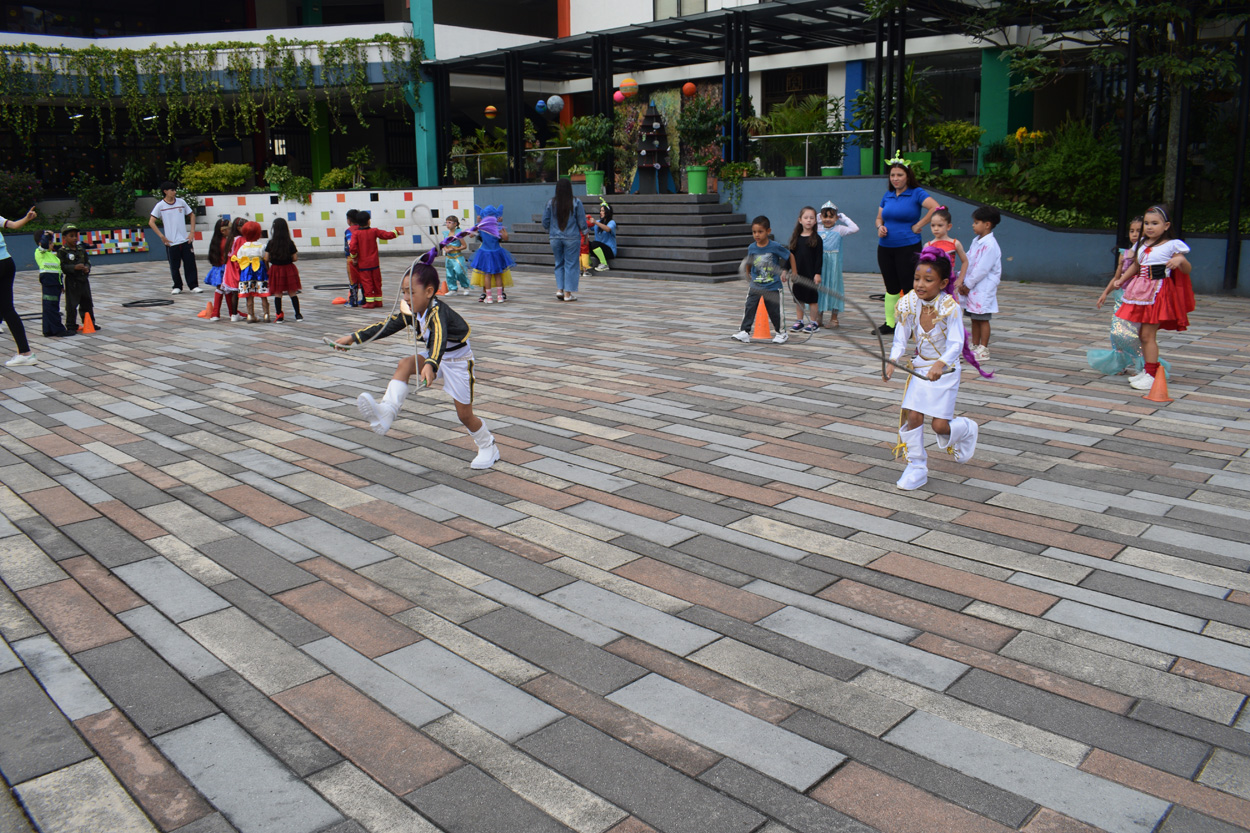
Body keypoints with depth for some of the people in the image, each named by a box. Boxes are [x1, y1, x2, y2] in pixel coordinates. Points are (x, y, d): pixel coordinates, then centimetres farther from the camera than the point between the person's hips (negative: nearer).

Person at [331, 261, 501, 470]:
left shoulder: (437, 311, -34)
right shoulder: (410, 311, -9)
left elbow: (439, 338, -53)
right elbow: (386, 326, 4)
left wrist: (430, 365, -71)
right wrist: (353, 338, 2)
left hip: (458, 360, -6)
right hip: (432, 357, 6)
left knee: (464, 415, 2)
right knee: (405, 364, -25)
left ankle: (488, 447, 29)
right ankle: (386, 411, -40)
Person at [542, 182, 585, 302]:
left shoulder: (550, 203, 0)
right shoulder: (576, 202, -6)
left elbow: (545, 221, 5)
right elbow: (582, 221, -3)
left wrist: (549, 232, 23)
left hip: (555, 237, 2)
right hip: (572, 238, -2)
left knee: (559, 263, 15)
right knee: (571, 264, 3)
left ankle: (559, 289, 6)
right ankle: (568, 293, 3)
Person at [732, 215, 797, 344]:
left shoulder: (775, 247, -11)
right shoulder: (751, 248, -1)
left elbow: (790, 256, 3)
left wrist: (793, 273, 6)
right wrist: (746, 265, 1)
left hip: (772, 287, -3)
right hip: (755, 286, 3)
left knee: (774, 311, 5)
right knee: (749, 308, -8)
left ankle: (781, 332, 23)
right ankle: (744, 331, -3)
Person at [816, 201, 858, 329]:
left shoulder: (839, 229, -2)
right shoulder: (817, 229, 6)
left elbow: (855, 229, -14)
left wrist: (844, 218, -5)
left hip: (833, 264, -2)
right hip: (819, 262, 3)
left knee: (833, 287, 3)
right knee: (819, 286, 6)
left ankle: (834, 318, 11)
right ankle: (819, 318, 16)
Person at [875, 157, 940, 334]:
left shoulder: (916, 193, -5)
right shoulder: (887, 195, 13)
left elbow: (936, 208, -18)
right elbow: (879, 218, 21)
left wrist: (918, 226, -15)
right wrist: (880, 227, -1)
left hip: (908, 247, -6)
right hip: (885, 248, 6)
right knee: (891, 287, 11)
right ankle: (889, 323, 18)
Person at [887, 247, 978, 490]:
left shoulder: (950, 308, -20)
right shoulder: (909, 305, -9)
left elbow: (956, 344, -26)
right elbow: (900, 339, -7)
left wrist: (941, 364, -44)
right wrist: (892, 361, -24)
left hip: (945, 370, -4)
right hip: (920, 367, 4)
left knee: (939, 425, -5)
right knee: (912, 416, -7)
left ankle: (966, 429, 31)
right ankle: (917, 466, 10)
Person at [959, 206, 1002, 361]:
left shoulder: (990, 245, -17)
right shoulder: (976, 241, 12)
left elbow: (982, 269, -19)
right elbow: (967, 262, 11)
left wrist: (967, 284, -14)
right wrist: (962, 282, 0)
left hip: (983, 289, -8)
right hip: (971, 287, 8)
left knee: (983, 319, -2)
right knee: (974, 318, 14)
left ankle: (983, 350, 4)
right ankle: (974, 346, 22)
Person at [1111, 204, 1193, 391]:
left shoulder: (1172, 245, -5)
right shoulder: (1142, 244, 11)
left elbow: (1187, 271, -3)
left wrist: (1181, 260, -23)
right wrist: (1120, 281, 19)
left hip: (1159, 291, -6)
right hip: (1141, 291, 6)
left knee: (1148, 335, -8)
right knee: (1144, 335, 11)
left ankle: (1151, 375, -2)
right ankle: (1147, 370, 23)